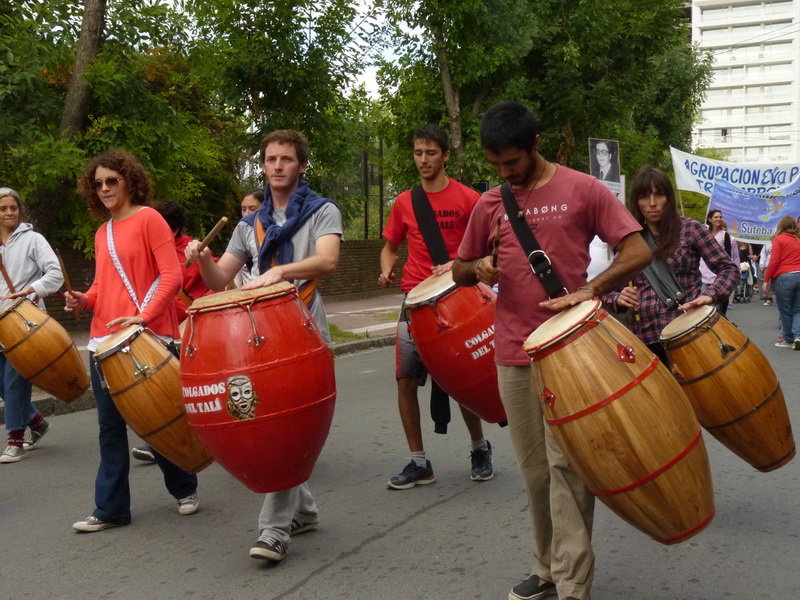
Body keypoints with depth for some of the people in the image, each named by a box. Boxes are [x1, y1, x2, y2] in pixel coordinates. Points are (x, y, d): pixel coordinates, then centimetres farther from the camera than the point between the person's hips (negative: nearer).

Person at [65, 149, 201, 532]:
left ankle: (185, 489, 27)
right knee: (110, 426, 6)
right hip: (104, 340, 6)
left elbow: (171, 276, -12)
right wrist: (85, 300, 1)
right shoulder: (102, 232, 16)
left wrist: (144, 316, -22)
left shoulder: (148, 218, -4)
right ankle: (111, 509, 13)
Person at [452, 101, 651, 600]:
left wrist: (590, 289, -22)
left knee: (566, 466, -8)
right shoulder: (490, 204, 9)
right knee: (534, 470, 11)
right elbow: (461, 270, 18)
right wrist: (478, 269, -6)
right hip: (514, 355, 4)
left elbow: (639, 251, -7)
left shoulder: (582, 189, -2)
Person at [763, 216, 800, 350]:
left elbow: (774, 262, -8)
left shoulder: (779, 239, -3)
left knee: (785, 311, 4)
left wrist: (766, 279, -2)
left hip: (783, 277, -4)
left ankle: (788, 339, 9)